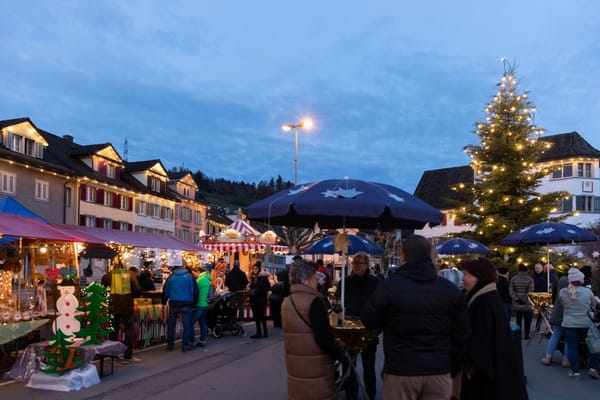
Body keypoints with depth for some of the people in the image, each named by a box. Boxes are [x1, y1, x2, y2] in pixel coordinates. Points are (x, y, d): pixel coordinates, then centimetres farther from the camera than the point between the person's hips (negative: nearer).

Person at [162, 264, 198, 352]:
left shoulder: (171, 277, 3)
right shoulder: (190, 277, -1)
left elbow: (165, 291, 8)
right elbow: (195, 291, -2)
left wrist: (164, 302, 20)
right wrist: (193, 303, 7)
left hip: (173, 304, 2)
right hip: (186, 304, -2)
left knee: (171, 324, 13)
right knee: (187, 324, 4)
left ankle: (170, 344, 17)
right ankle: (185, 344, 2)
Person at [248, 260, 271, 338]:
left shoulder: (263, 277, -8)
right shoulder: (253, 277, 13)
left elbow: (268, 288, -14)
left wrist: (257, 291, -18)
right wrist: (250, 291, 0)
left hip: (261, 299, -7)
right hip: (253, 299, 7)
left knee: (261, 316, -5)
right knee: (256, 316, 8)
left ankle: (265, 332, 4)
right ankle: (258, 332, 14)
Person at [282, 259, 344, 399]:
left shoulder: (287, 302, 6)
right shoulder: (313, 301, -18)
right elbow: (324, 338, -20)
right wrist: (339, 355, -6)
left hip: (295, 368, 7)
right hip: (316, 370, -7)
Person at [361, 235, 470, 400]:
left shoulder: (389, 286, -8)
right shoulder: (452, 290, 2)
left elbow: (369, 321, 3)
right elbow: (461, 336, 7)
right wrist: (452, 370, 18)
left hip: (400, 371, -2)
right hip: (439, 371, 2)